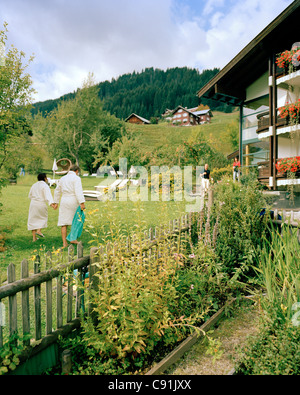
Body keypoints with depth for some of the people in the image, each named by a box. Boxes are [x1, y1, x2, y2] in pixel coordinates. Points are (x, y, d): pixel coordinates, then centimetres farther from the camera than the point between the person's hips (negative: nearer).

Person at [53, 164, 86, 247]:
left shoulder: (62, 178, 15)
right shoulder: (76, 178, -5)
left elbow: (57, 191, 23)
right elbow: (78, 191, -18)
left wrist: (56, 202, 32)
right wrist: (82, 203, -24)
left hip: (64, 201, 5)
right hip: (74, 202, -5)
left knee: (64, 223, 4)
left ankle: (64, 243, 3)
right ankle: (73, 238, 11)